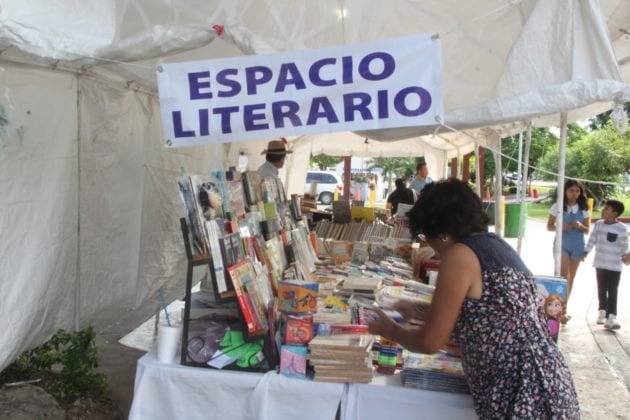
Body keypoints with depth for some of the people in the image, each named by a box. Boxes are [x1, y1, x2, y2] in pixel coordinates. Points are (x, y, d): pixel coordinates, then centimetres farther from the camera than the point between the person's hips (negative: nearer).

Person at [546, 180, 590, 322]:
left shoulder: (584, 209, 1)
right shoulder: (557, 206, -5)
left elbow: (587, 230, 6)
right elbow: (549, 226, 0)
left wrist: (580, 226, -16)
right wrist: (559, 227, -20)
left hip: (578, 245, 3)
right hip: (562, 244, -3)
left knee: (571, 277, 12)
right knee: (563, 275, -14)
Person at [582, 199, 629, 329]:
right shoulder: (598, 224, 2)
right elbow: (592, 240, 7)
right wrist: (585, 252, 2)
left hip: (615, 265, -4)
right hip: (600, 263, 4)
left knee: (612, 291, -5)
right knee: (601, 289, 15)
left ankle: (611, 318, -7)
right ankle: (602, 312, 31)